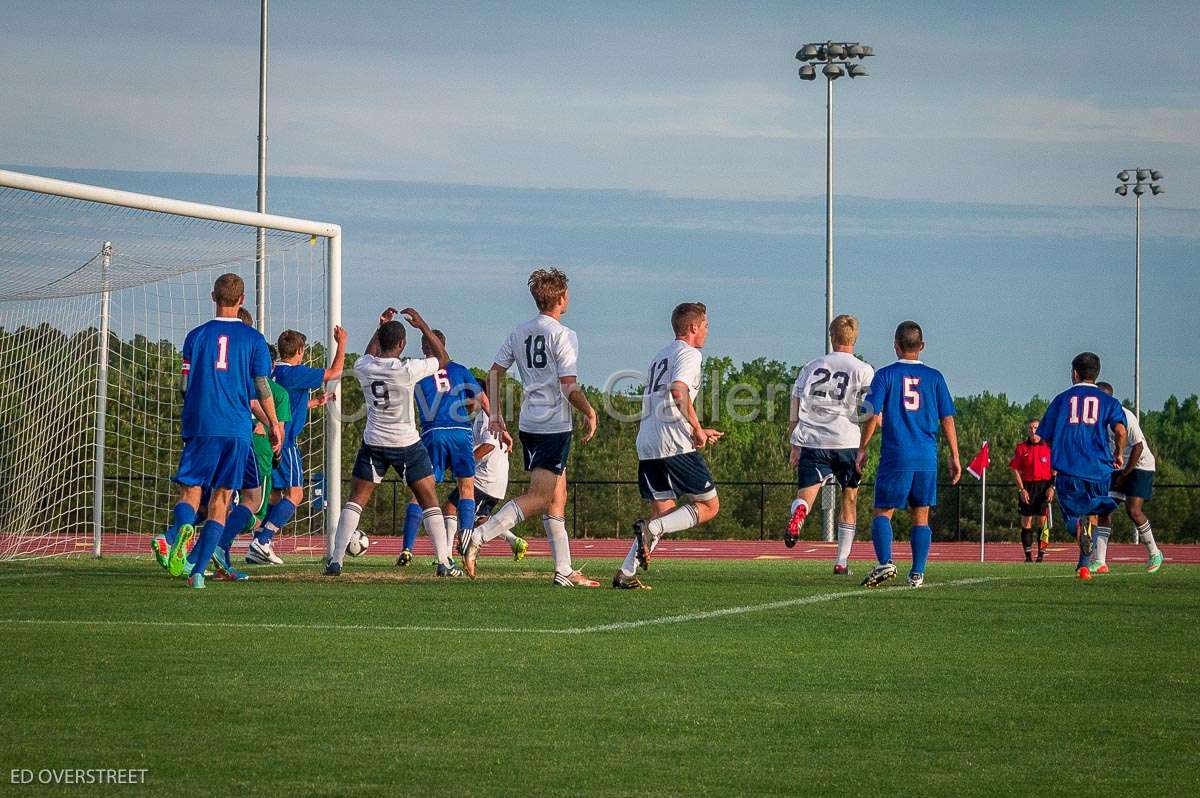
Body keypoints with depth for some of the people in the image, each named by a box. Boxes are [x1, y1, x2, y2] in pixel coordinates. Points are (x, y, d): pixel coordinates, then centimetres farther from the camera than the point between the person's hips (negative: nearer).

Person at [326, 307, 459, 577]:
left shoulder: (363, 368, -6)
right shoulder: (408, 370, -17)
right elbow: (443, 359, 0)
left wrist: (381, 327, 24)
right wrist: (422, 325, 3)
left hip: (374, 443, 3)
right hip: (407, 444, -3)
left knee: (356, 499, 11)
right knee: (429, 501, 7)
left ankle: (336, 560, 2)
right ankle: (444, 563, 1)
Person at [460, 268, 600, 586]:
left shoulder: (519, 333, 10)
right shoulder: (563, 335, -11)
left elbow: (494, 373, 11)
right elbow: (570, 387, -16)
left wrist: (496, 415, 16)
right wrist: (590, 414, -1)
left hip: (529, 425, 8)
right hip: (555, 426, -8)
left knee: (557, 498, 14)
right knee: (539, 497, -10)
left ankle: (564, 570, 14)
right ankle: (478, 537, -22)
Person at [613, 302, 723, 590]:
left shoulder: (660, 356, 26)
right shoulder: (688, 353, -2)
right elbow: (679, 391, -21)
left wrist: (696, 432, 31)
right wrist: (697, 429, -12)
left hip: (647, 444, 8)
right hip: (675, 444, -8)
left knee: (663, 512, 12)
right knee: (709, 506, 2)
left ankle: (626, 574, -1)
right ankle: (650, 529, -16)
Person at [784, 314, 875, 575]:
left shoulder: (810, 368, 14)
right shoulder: (863, 371, 4)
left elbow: (794, 413, 12)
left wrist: (795, 447, 17)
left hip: (812, 442, 1)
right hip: (848, 442, -1)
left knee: (805, 496, -5)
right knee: (849, 499, 16)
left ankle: (798, 512, -43)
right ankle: (842, 561, 17)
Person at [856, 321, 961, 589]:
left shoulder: (885, 375, 0)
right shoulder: (934, 377, 6)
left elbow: (873, 416, -6)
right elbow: (947, 419, 5)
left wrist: (862, 449, 3)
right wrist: (954, 457, 10)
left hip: (895, 457, -2)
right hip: (927, 459, 2)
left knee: (882, 512, 5)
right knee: (921, 517, 10)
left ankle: (885, 562, -16)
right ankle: (917, 573, 4)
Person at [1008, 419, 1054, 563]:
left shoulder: (1048, 446, 3)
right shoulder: (1021, 447, 4)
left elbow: (1055, 470, 5)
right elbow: (1015, 470, 4)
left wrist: (1052, 487, -6)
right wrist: (1021, 489, -5)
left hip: (1044, 487, -1)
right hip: (1027, 487, 1)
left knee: (1043, 521, -3)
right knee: (1026, 521, 0)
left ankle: (1041, 555, 0)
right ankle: (1028, 555, 5)